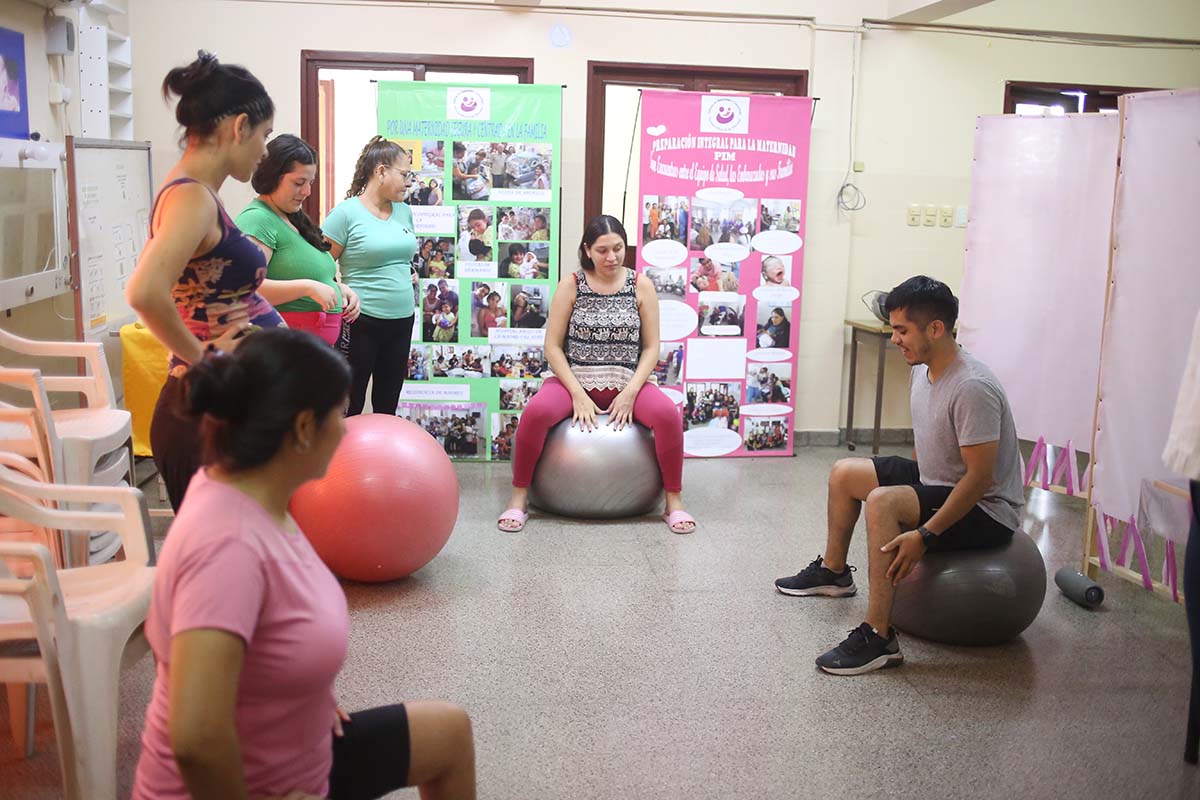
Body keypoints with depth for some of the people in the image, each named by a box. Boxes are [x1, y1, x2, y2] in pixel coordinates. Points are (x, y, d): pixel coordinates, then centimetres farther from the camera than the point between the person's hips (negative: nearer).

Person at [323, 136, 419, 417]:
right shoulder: (346, 212, -9)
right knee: (350, 406, 2)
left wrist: (411, 274, 11)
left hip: (402, 320, 6)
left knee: (388, 404, 15)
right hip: (361, 321, -6)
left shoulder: (404, 211, 10)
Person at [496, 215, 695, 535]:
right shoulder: (571, 285, 1)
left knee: (667, 414, -30)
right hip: (575, 380, -1)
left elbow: (651, 347, 2)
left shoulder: (641, 286, 3)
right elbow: (553, 346, -2)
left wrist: (630, 392, -13)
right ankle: (518, 498, -14)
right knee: (536, 412, -32)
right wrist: (578, 394, -14)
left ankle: (674, 502, -12)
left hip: (627, 383, 1)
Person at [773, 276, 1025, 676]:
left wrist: (924, 535, -32)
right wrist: (912, 481, 20)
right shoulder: (922, 370, 1)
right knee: (844, 473, 14)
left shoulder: (972, 388, -29)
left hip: (986, 509, -10)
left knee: (883, 502, -34)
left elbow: (979, 477, -30)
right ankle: (833, 571, 35)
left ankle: (878, 637, -28)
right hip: (936, 480, 10)